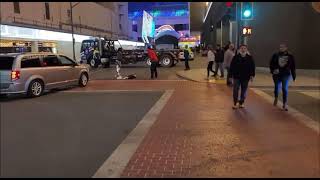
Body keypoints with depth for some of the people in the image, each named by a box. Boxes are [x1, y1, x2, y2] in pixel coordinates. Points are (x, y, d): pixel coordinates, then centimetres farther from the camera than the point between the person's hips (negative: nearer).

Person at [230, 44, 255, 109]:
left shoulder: (249, 58, 2)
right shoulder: (236, 57, -2)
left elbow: (253, 67, 5)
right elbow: (232, 66, 0)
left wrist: (252, 75, 0)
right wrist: (232, 74, -4)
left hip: (246, 77, 2)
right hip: (237, 77, -1)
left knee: (244, 90, 10)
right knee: (235, 90, -1)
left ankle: (242, 102, 23)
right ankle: (235, 103, 10)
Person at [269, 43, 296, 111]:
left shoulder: (290, 56, -3)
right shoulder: (275, 55, -5)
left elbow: (293, 67, 3)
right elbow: (271, 64, 0)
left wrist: (293, 76, 5)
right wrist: (273, 70, -19)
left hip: (286, 75, -1)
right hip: (277, 75, 1)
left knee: (285, 89, -7)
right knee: (276, 87, 14)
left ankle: (285, 104, 0)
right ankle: (276, 98, 42)